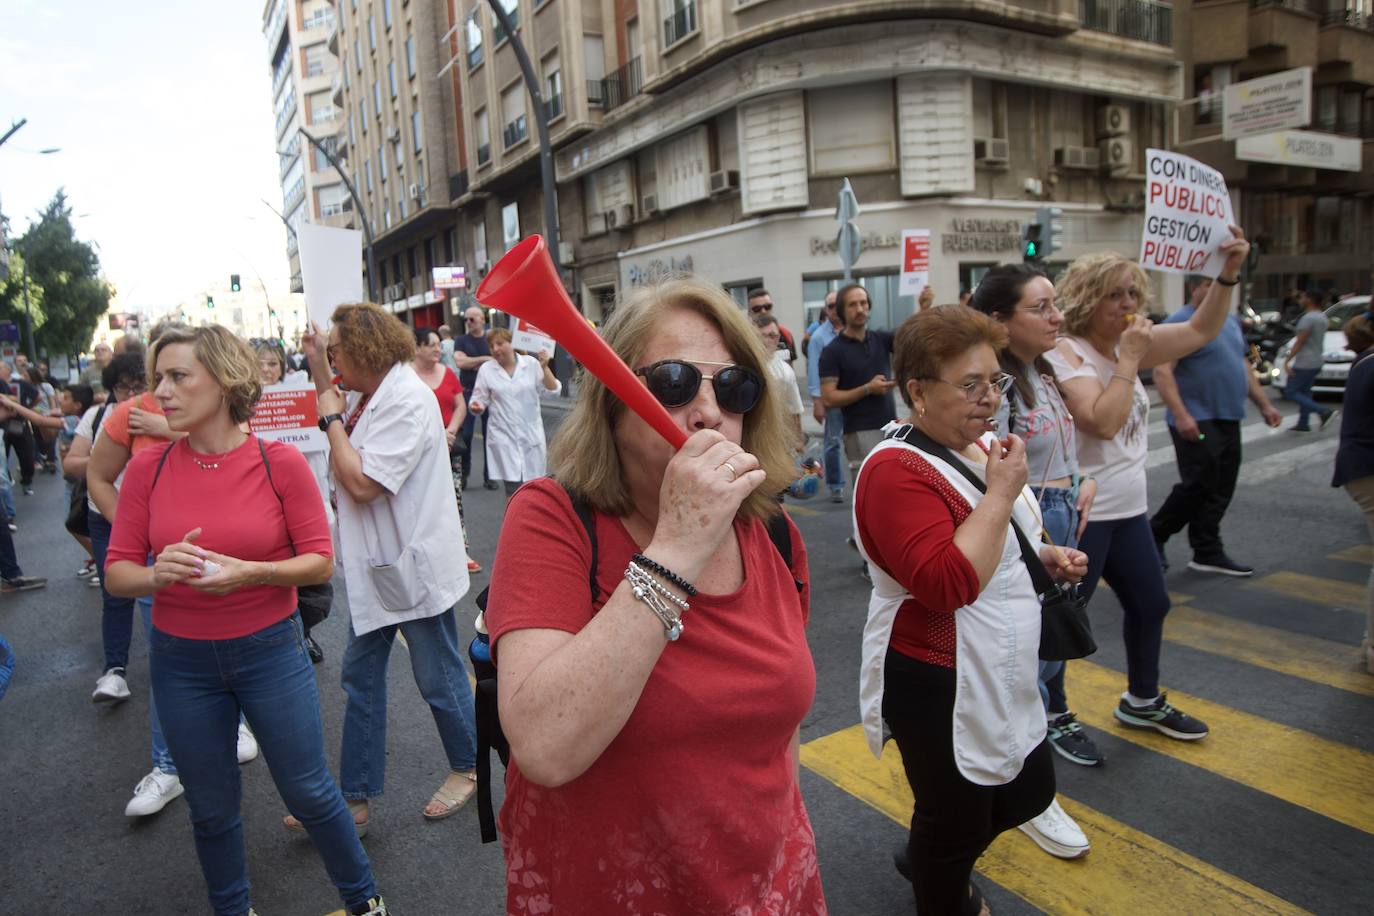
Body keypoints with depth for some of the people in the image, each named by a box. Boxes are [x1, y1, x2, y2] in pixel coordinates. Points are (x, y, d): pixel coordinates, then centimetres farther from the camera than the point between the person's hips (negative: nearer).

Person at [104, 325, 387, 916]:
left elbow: (320, 562, -10)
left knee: (309, 793, 9)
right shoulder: (148, 468, -5)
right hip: (180, 661, 3)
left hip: (270, 650, -2)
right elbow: (117, 573, -2)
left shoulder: (280, 462, -12)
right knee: (211, 809, 17)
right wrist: (158, 574, -24)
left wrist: (252, 572, -26)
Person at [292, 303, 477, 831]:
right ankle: (354, 798, 26)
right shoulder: (369, 396, 5)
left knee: (438, 679, 9)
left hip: (414, 564, -10)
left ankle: (467, 767, 32)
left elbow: (361, 483, -27)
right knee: (360, 678, 14)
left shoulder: (407, 401, -23)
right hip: (377, 564, 10)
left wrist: (331, 417, -16)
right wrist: (320, 373, 9)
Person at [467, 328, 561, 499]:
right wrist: (476, 406, -18)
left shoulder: (531, 363, 1)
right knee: (513, 488, -7)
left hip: (531, 435, 1)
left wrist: (545, 367, -14)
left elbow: (551, 391, -1)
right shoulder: (486, 369, 1)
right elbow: (480, 399, 5)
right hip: (504, 437, -1)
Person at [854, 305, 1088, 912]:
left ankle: (926, 858, 46)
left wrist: (1045, 556, 4)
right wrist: (1001, 492, -28)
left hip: (1002, 676, 9)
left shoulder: (979, 445, 5)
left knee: (1030, 793, 24)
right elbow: (946, 583, -34)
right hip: (940, 687, -9)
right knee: (957, 822, 11)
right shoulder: (898, 470, -24)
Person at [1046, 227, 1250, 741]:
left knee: (1150, 604, 21)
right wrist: (1129, 359, -22)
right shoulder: (1068, 354, -18)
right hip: (1080, 512, -9)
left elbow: (1201, 331, 12)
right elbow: (1103, 423, -29)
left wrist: (1228, 273, 0)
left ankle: (1142, 702, 41)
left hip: (1128, 508, 9)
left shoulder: (1129, 345, 7)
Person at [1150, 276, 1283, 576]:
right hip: (1196, 422, -8)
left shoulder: (1231, 320, 17)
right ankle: (1155, 535, 9)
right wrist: (1180, 415, -27)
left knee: (1220, 492, 9)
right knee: (1198, 486, -9)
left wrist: (1264, 405, 20)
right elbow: (1162, 371, -19)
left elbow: (1243, 366, 25)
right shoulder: (1180, 322, -11)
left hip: (1228, 420, 8)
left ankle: (1208, 554, 16)